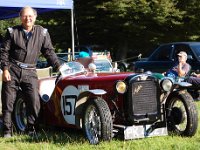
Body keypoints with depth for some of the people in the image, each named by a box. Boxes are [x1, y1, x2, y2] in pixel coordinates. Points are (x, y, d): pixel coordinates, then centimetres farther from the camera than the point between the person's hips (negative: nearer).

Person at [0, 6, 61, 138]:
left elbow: (49, 52, 7)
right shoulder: (12, 32, 4)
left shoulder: (42, 33, 5)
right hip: (12, 71, 0)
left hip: (30, 73, 0)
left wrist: (59, 66, -3)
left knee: (34, 101, -9)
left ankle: (31, 129, 7)